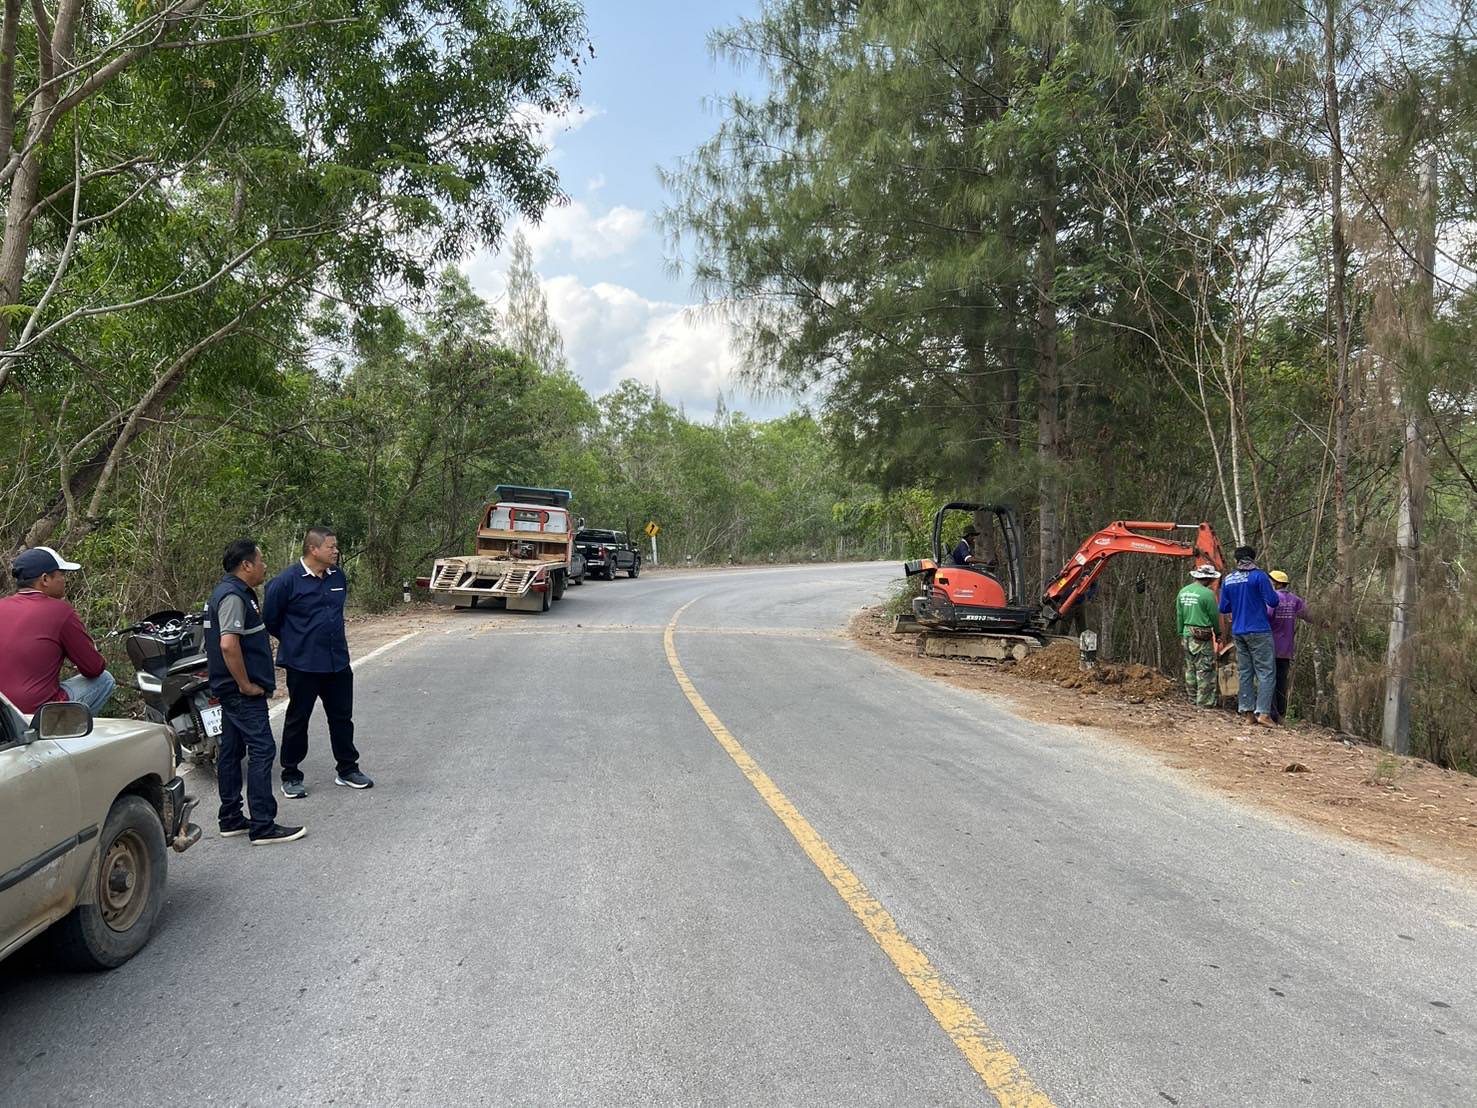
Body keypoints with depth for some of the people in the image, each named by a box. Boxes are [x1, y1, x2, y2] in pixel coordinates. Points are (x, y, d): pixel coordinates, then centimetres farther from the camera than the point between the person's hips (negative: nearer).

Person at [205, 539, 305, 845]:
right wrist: (246, 684, -20)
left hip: (233, 690, 11)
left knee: (231, 751, 14)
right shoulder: (233, 596, -18)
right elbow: (228, 644, -29)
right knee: (262, 751, -9)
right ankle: (263, 827, -7)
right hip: (243, 693, -11)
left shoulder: (234, 592, 15)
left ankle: (231, 820, 22)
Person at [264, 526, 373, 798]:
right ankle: (291, 776, 19)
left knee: (342, 717, 13)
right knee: (297, 720, 7)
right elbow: (270, 619, -5)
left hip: (338, 661, 6)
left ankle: (348, 769, 25)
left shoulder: (338, 577, 5)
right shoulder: (287, 581, -14)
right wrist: (293, 642, 5)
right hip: (303, 664, -5)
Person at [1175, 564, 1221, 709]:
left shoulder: (1183, 592, 6)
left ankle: (1193, 699, 19)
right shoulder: (1207, 593, -14)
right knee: (1205, 669, -1)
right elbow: (1214, 616, -6)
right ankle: (1205, 701, 1)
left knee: (1190, 668, 13)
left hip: (1187, 633, 7)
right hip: (1202, 635, -7)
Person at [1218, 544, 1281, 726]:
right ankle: (1263, 712, -12)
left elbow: (1223, 609, 9)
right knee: (1266, 672, -3)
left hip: (1238, 632, 5)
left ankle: (1248, 711, 9)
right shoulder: (1259, 576, -8)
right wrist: (1272, 591, 9)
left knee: (1245, 673, 10)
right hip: (1259, 631, -5)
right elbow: (1272, 602, -11)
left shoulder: (1228, 580, 6)